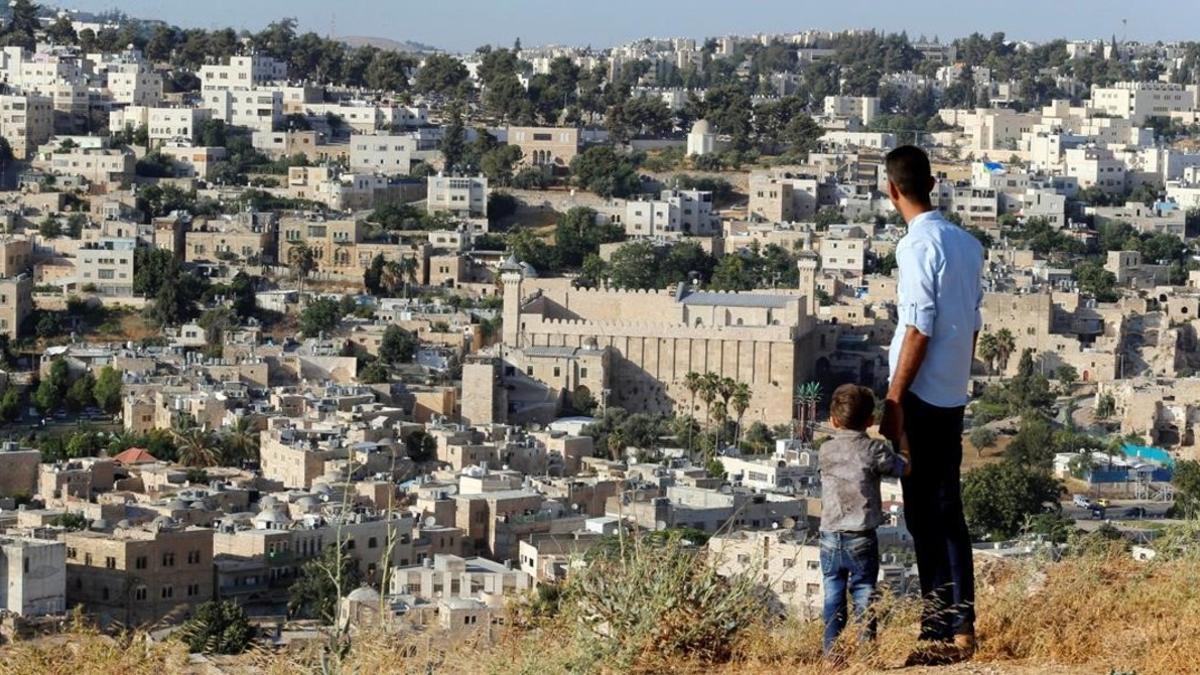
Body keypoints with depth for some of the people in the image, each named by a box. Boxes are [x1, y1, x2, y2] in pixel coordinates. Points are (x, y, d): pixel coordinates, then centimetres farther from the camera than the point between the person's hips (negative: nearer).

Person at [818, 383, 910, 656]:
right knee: (864, 593, 5)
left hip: (830, 538, 2)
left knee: (833, 595, 8)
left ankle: (832, 651, 8)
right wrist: (901, 437, 19)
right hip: (862, 539, -2)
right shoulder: (875, 450, -8)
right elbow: (904, 468, 5)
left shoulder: (827, 450, 1)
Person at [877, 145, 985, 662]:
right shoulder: (968, 244, 8)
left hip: (922, 397, -8)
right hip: (953, 396, 8)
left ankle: (938, 630, 0)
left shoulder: (918, 246, -15)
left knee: (925, 516, -2)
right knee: (949, 513, 12)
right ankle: (963, 628, 13)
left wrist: (894, 400, -14)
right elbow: (973, 322, 11)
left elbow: (919, 329, -18)